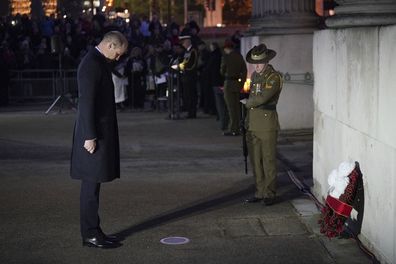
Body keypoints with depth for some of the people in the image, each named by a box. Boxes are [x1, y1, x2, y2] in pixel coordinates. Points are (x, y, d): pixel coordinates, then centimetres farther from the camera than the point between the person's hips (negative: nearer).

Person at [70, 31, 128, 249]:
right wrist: (90, 137, -21)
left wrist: (95, 135, 18)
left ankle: (93, 231, 21)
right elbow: (86, 102, -20)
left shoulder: (100, 62, 15)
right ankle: (90, 234, 3)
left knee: (93, 185, 13)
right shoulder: (91, 64, -16)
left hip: (101, 133, 10)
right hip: (94, 135, -10)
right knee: (91, 186, -4)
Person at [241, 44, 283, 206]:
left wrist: (247, 103, -2)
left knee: (268, 160, -2)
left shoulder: (274, 77, -10)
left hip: (267, 124, -7)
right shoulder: (254, 76, 15)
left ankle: (270, 194, 6)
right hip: (253, 124, 8)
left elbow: (262, 97, -21)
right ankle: (260, 192, 18)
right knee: (255, 160, 10)